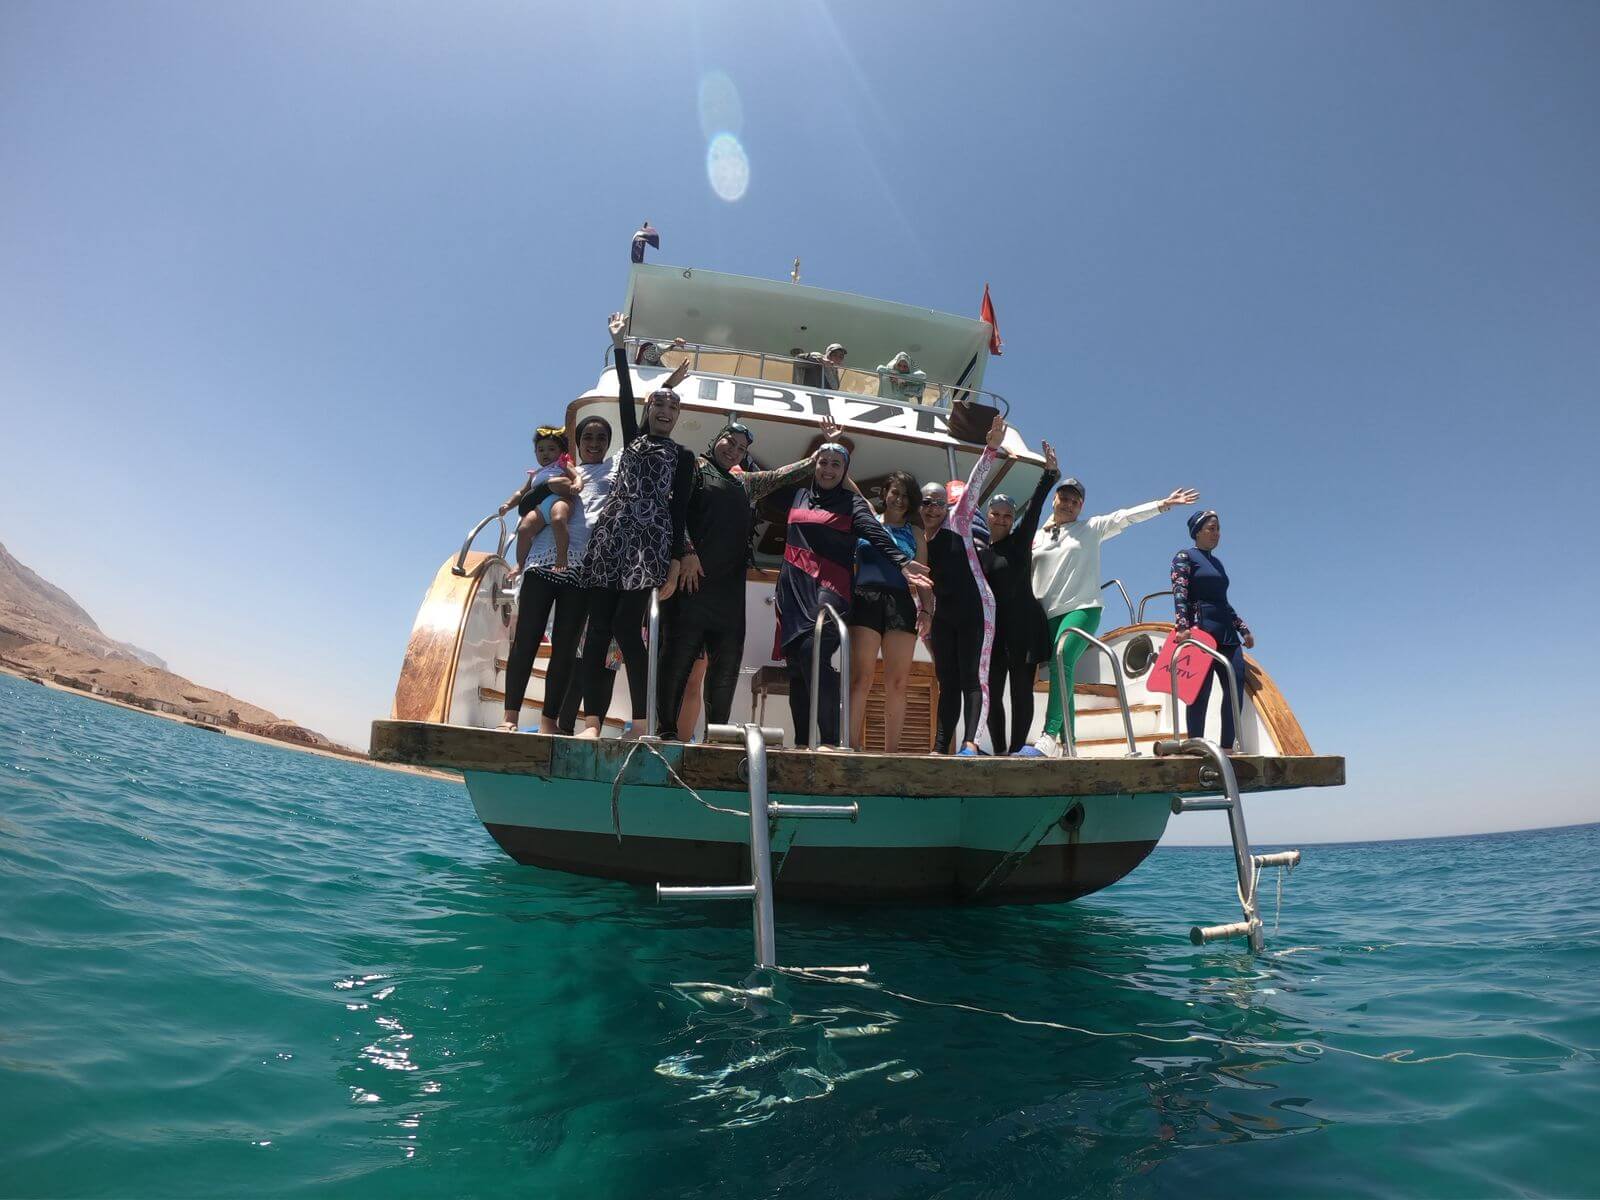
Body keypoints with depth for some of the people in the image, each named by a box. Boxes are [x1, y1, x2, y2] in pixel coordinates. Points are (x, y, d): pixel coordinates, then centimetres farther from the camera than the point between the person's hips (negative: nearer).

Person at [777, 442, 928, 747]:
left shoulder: (851, 502, 9)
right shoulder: (799, 496, 22)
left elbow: (875, 533, -8)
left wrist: (902, 561, -25)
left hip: (829, 587, -5)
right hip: (793, 588, 5)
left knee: (814, 650, -26)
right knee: (795, 666, 2)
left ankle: (831, 741, -24)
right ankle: (802, 744, 9)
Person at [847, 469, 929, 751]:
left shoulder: (915, 533, 20)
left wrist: (926, 610, 2)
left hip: (902, 604, 3)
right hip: (865, 599, -2)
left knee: (898, 683, -2)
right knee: (860, 679, -11)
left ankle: (891, 749, 2)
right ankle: (852, 746, -12)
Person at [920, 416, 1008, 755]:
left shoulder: (958, 522, 3)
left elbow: (973, 485, -9)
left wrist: (990, 449, -19)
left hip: (974, 609, -5)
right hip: (942, 615, 5)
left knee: (972, 677, -9)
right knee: (947, 682, 5)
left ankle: (970, 742, -16)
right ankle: (940, 747, 5)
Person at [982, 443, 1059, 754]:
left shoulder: (1020, 542, 5)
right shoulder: (978, 551, 13)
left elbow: (1034, 509, -6)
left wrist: (1049, 473, -16)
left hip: (1023, 627, -3)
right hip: (992, 628, 4)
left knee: (1022, 692, -2)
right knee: (992, 693, 3)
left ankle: (1017, 750, -1)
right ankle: (999, 753, 9)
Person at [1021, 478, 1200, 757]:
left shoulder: (1091, 528, 12)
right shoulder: (1036, 536, 19)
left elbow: (1126, 516, 4)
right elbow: (1023, 572, 21)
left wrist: (1164, 503, -4)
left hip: (1081, 609, -4)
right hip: (1047, 615, 4)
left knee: (1061, 665, -26)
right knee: (1061, 675, 2)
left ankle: (1049, 739, -35)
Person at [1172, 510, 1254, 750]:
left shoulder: (1217, 562, 24)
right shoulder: (1185, 557, 1)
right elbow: (1179, 594, -12)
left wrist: (1244, 629, 23)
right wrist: (1182, 626, -26)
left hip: (1228, 633, 8)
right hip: (1201, 629, -8)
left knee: (1236, 686, -2)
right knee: (1201, 690, -10)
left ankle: (1227, 746, 2)